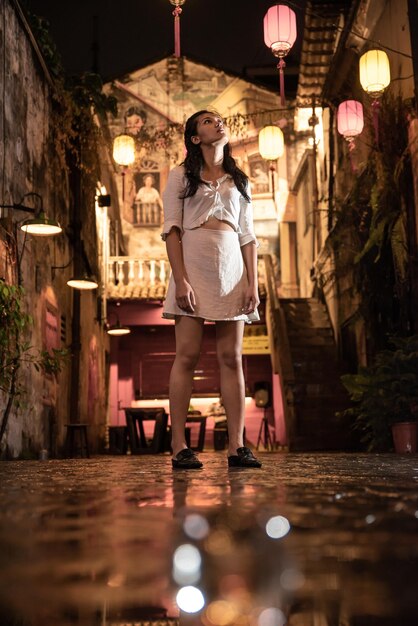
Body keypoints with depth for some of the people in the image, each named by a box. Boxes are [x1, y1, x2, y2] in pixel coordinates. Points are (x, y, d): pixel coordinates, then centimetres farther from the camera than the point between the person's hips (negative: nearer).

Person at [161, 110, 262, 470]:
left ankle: (237, 446, -2)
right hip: (193, 264, -3)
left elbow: (248, 236, 15)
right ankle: (179, 447, -6)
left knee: (231, 358, -1)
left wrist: (253, 284, 3)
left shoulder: (239, 181, 21)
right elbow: (172, 230, 0)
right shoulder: (181, 176, 10)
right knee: (187, 355, -7)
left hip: (232, 269, 3)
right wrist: (181, 279, -13)